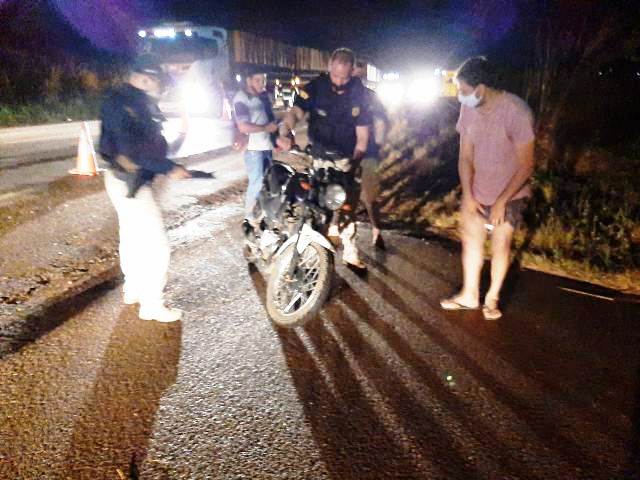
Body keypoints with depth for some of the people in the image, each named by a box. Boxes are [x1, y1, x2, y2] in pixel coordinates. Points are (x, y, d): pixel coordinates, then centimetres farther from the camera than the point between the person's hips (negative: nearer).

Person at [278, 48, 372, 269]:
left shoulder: (359, 93, -7)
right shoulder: (315, 87, -10)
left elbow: (362, 133, -8)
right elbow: (296, 111, -25)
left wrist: (355, 162, -20)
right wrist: (285, 133, -46)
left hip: (347, 159, 1)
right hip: (320, 157, 0)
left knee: (347, 207, 5)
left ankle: (350, 253, 15)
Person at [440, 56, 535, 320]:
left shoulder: (516, 112, -25)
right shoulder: (468, 108, -11)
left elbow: (526, 165, -18)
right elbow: (465, 156, -2)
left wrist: (501, 202, -18)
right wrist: (467, 195, -7)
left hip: (508, 194, -4)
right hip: (476, 192, 5)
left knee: (500, 245, 2)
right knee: (470, 239, 10)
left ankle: (492, 298, 22)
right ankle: (469, 294, 26)